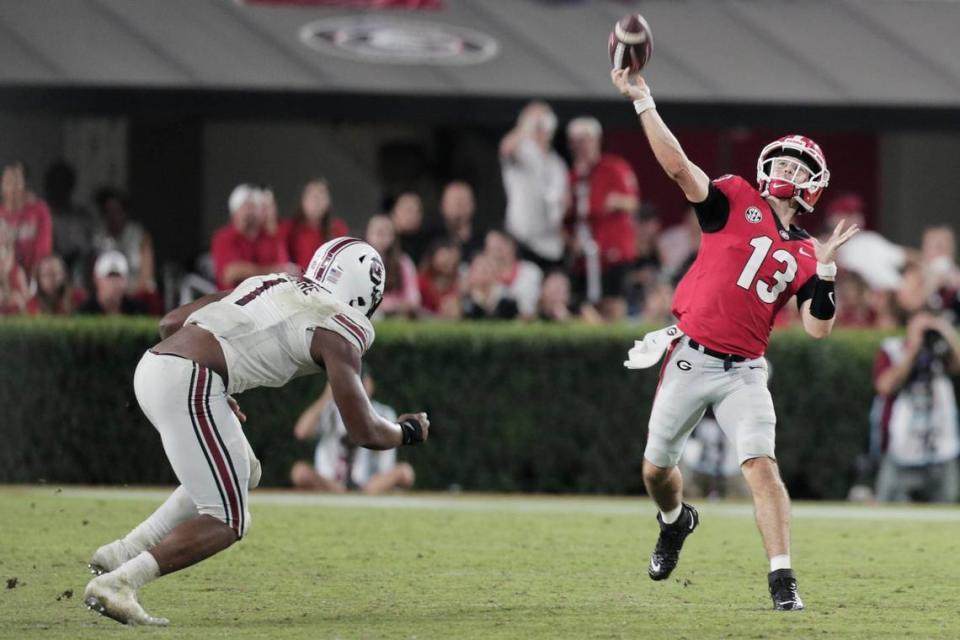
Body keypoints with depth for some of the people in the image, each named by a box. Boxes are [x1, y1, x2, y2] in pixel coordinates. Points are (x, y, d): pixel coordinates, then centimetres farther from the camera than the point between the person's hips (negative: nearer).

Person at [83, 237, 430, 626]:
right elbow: (365, 432, 2)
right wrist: (407, 432, 24)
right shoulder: (338, 332, 4)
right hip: (189, 385, -8)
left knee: (244, 475, 25)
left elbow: (171, 322, 26)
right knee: (227, 524, 0)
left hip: (152, 366, 8)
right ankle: (115, 584, -12)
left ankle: (124, 553, 19)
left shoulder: (272, 284, 26)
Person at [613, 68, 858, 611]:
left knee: (762, 465, -17)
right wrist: (643, 102, -24)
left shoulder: (805, 255, 8)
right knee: (657, 468, 10)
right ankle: (676, 521, 44)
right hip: (691, 357, -1)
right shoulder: (736, 201, 1)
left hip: (743, 372, 1)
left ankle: (783, 579, -18)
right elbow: (680, 167, -14)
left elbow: (819, 329, 1)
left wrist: (826, 267, -10)